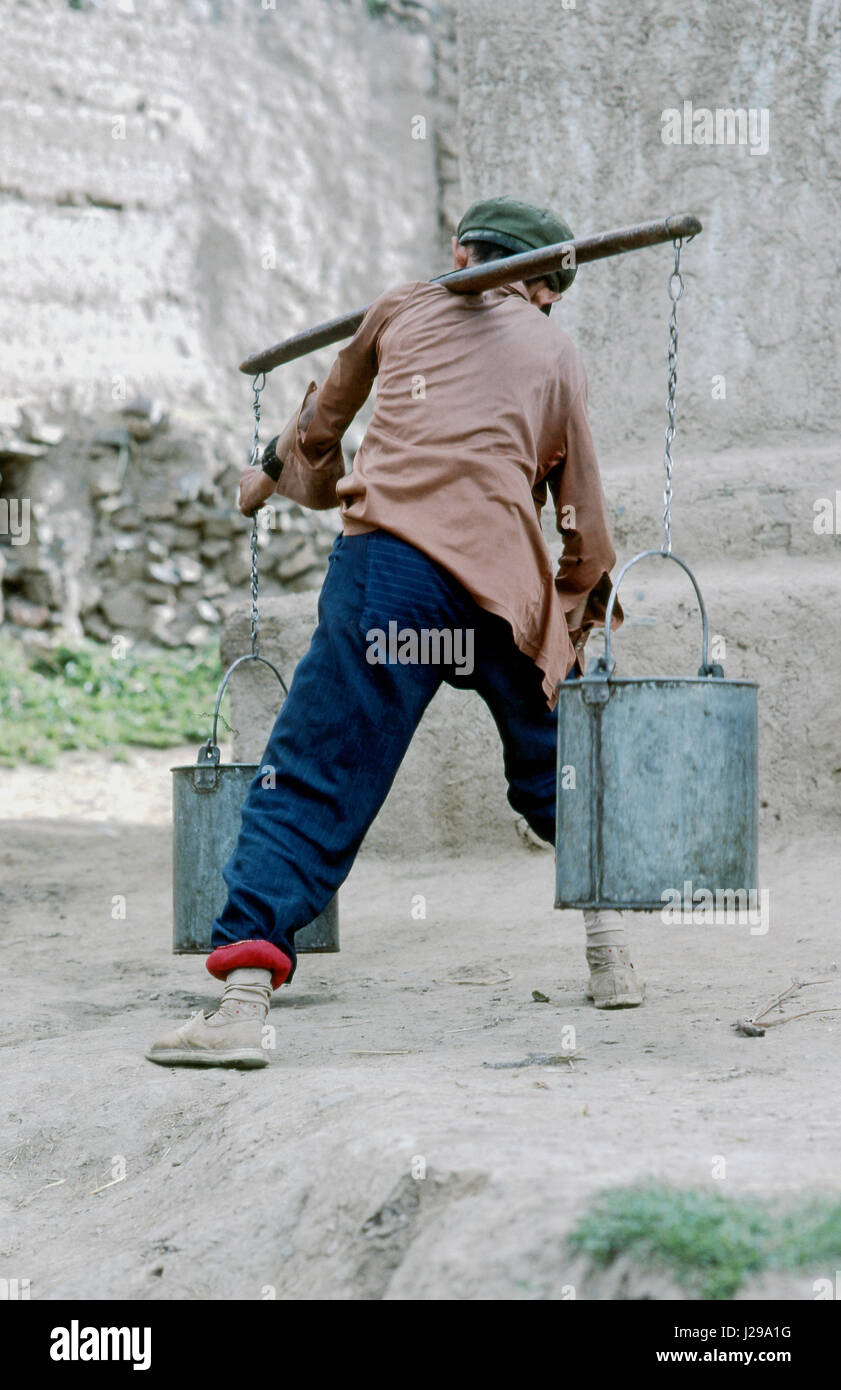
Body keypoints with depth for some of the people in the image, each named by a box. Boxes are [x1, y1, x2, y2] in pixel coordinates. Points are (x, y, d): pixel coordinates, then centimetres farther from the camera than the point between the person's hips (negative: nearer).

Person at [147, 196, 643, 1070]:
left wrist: (274, 472, 59)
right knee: (555, 767, 24)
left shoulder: (404, 308, 23)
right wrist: (571, 629, 35)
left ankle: (244, 999, -18)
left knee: (313, 778, -6)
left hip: (388, 566, -1)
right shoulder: (556, 355, 22)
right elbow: (586, 526, 20)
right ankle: (611, 955, 24)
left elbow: (327, 412, 39)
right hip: (504, 584, 1)